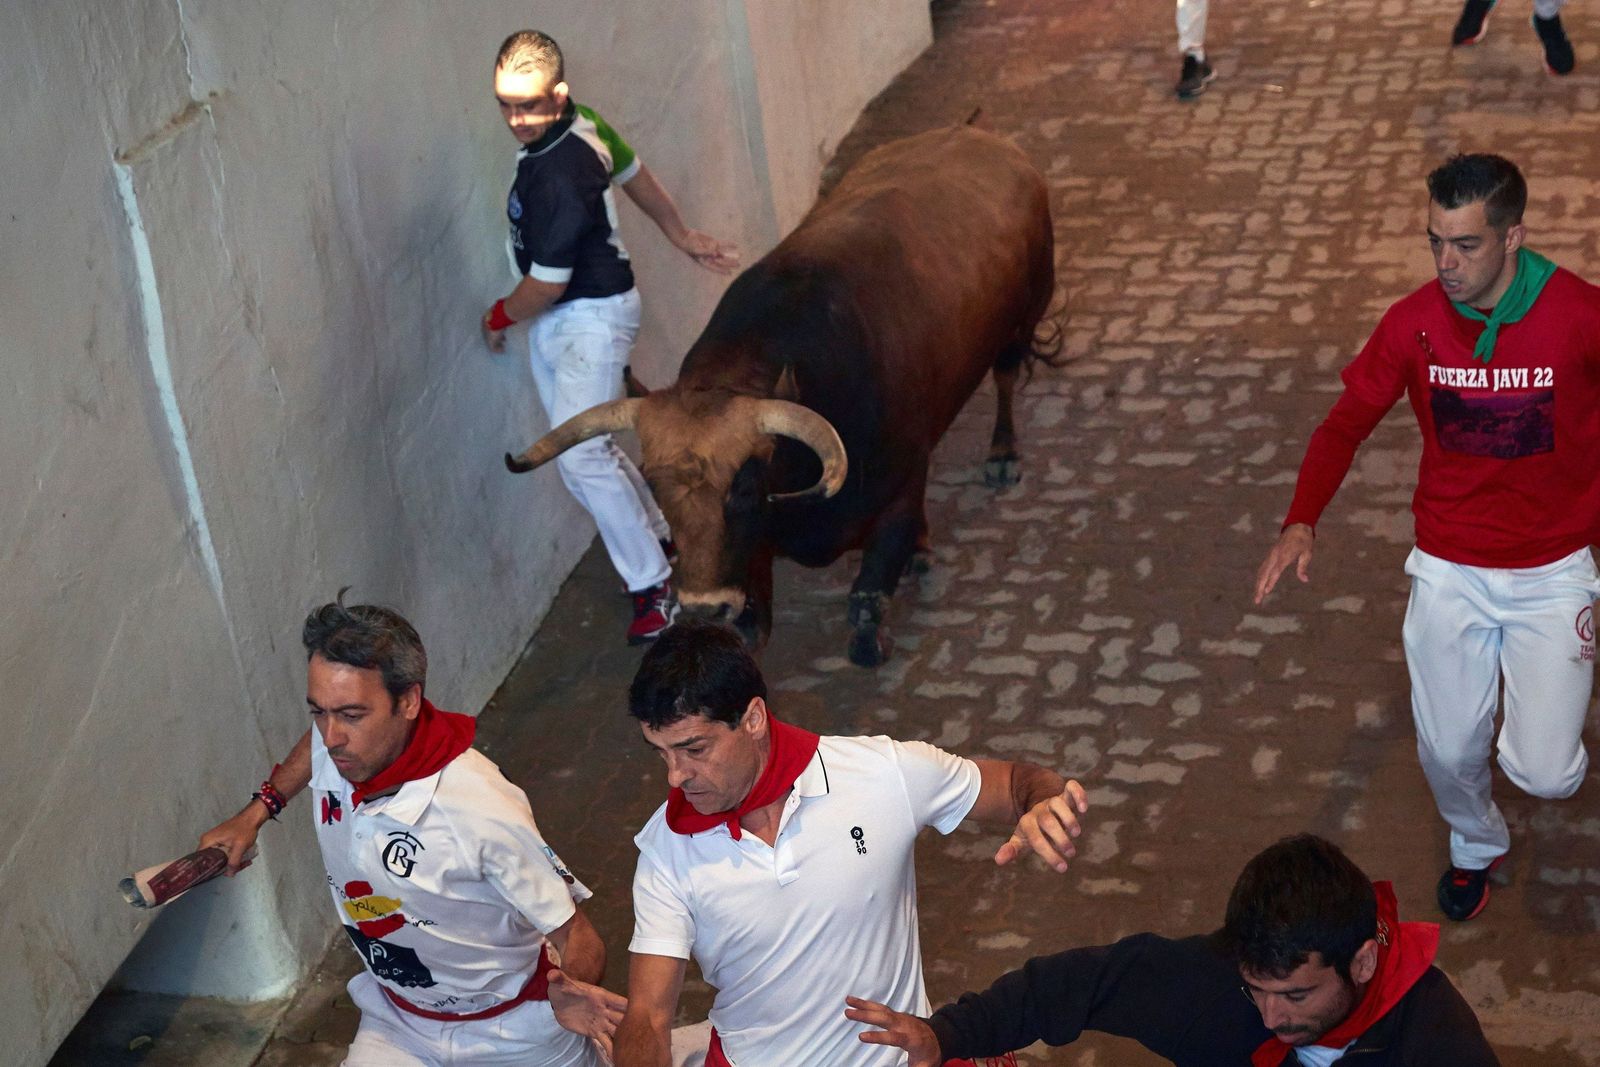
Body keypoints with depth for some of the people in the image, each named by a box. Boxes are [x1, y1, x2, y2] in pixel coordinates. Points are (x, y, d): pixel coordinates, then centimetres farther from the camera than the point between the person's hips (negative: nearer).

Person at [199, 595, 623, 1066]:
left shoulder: (483, 811, -36)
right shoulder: (333, 746, -19)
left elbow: (574, 932, -26)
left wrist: (570, 991, -46)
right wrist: (254, 814, 12)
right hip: (399, 1024, 5)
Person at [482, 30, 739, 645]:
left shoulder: (557, 178, -30)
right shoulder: (581, 124, -1)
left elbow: (546, 284, -22)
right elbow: (635, 175, 16)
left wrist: (498, 318, -2)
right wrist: (681, 236, 30)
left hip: (591, 319, -10)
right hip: (553, 324, 10)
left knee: (580, 457, -14)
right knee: (586, 448, 16)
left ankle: (652, 585, -5)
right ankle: (657, 538, 34)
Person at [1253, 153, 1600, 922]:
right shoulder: (1414, 323, -10)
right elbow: (1345, 425, -3)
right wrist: (1299, 524, -18)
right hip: (1449, 569, 2)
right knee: (1449, 755, 8)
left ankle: (1535, 703, 29)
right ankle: (1475, 844, 43)